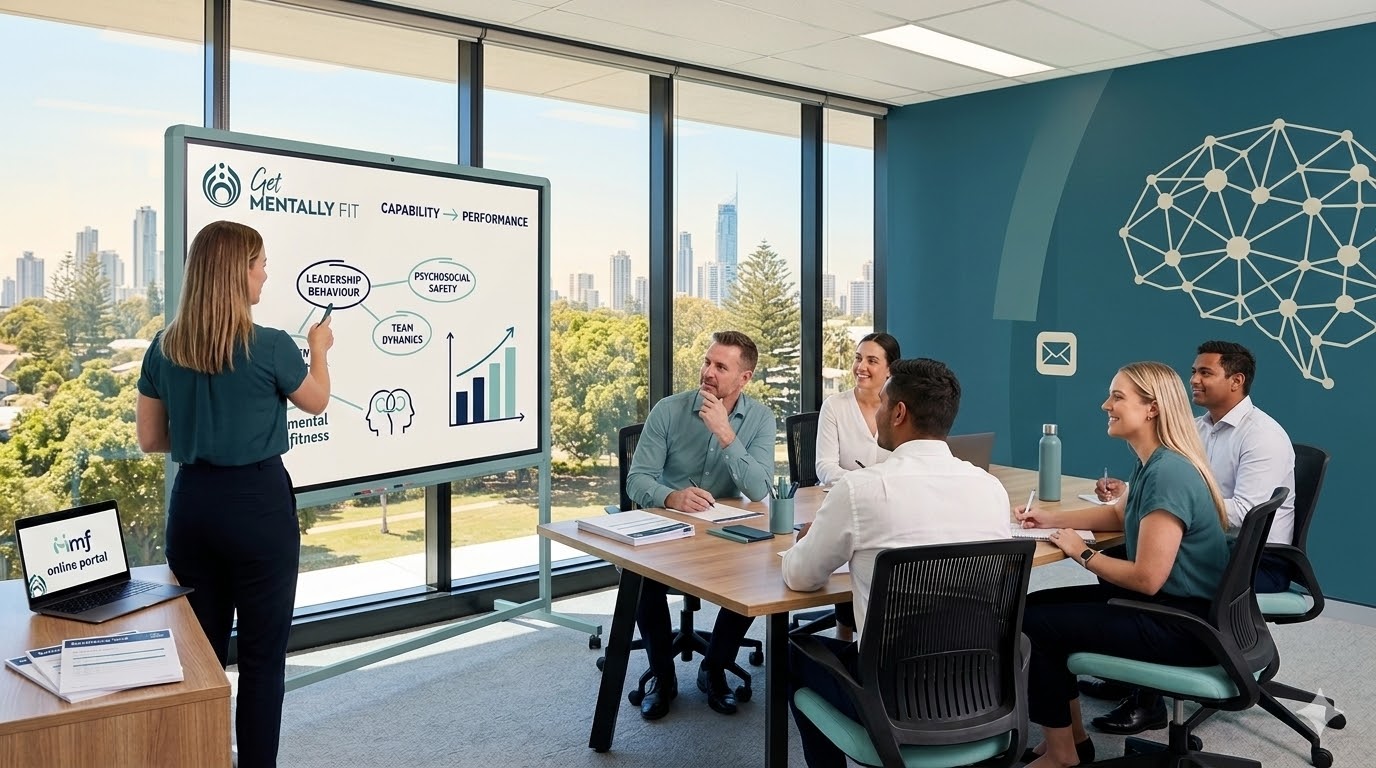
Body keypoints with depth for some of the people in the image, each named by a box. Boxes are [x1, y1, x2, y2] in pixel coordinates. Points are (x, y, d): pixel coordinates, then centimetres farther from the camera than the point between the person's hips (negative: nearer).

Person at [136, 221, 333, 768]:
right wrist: (319, 348, 22)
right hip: (258, 504, -5)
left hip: (192, 504, 5)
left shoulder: (164, 349, 1)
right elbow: (316, 402, 5)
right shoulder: (271, 347, -14)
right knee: (262, 657, 6)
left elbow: (150, 439, 7)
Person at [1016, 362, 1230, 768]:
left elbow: (1147, 578, -27)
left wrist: (1083, 554, -12)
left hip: (1183, 624, -10)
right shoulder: (1152, 462, 6)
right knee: (1036, 604, 11)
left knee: (1033, 624, -10)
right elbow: (1120, 514, 24)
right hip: (1167, 606, 10)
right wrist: (1050, 519, 14)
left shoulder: (1168, 473, -25)